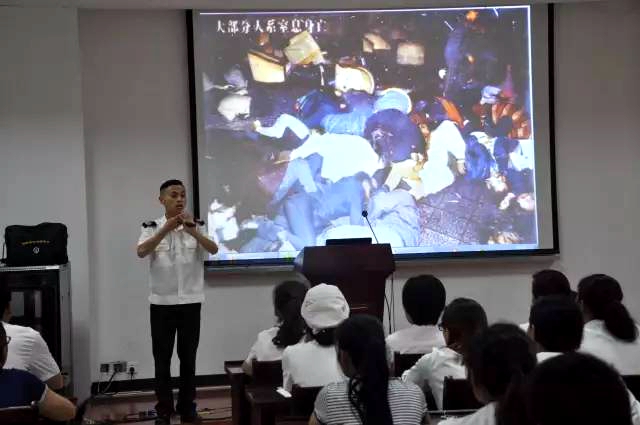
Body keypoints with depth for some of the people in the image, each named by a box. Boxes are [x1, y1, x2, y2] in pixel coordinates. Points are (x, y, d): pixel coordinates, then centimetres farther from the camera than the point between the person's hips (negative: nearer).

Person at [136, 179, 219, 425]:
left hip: (190, 302, 1)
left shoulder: (195, 226, 2)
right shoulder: (152, 227, -2)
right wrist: (166, 229, -31)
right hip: (161, 303, -1)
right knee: (162, 358, 5)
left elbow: (213, 249, -14)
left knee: (188, 357, 8)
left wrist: (192, 231, -31)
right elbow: (141, 252, -20)